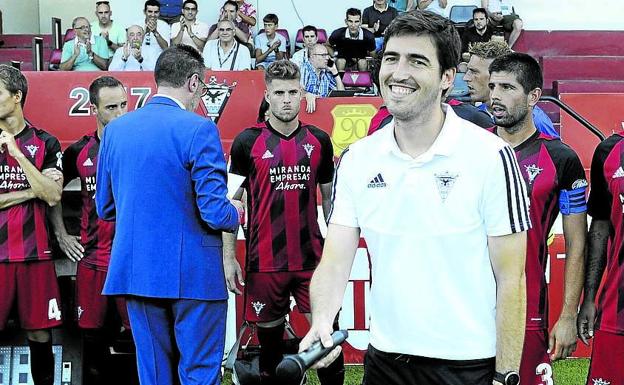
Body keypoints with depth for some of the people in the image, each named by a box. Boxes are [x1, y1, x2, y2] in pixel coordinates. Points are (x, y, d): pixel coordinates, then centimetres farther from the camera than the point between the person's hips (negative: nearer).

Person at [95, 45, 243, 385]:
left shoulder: (115, 129, 6)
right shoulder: (199, 130, -13)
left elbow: (104, 208, 12)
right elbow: (214, 212, -16)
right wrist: (235, 214, 5)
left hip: (135, 271, 6)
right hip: (192, 274, -5)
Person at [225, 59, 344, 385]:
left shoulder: (319, 141, 7)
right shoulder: (248, 142, -1)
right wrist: (228, 257, -4)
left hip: (312, 260, 2)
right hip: (265, 262, -1)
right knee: (270, 340, 8)